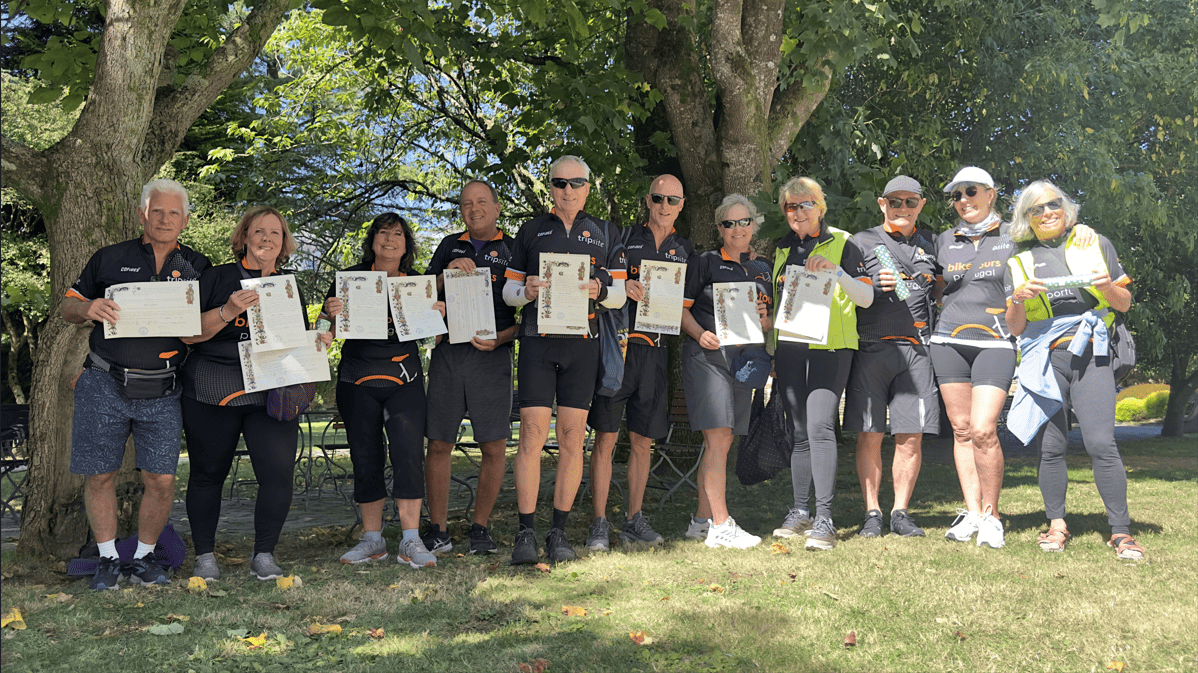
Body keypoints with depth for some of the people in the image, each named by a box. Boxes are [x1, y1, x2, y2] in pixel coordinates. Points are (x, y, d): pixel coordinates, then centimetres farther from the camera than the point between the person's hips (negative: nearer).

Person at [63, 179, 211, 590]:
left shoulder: (196, 267, 11)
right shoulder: (109, 259, 9)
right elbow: (68, 307, 12)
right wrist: (88, 309, -11)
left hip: (161, 391, 0)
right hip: (104, 385, 0)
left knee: (161, 479, -3)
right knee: (100, 475, 4)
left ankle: (143, 559, 17)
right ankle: (108, 560, 20)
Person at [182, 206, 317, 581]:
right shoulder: (218, 278, 4)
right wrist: (226, 313, -18)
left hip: (272, 394, 2)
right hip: (212, 393, -2)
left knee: (279, 475, -12)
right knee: (208, 473, 7)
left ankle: (264, 555, 5)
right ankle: (204, 556, 23)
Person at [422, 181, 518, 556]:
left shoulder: (512, 250, 10)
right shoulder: (450, 246, 18)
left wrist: (500, 338, -12)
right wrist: (447, 273, -4)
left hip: (492, 357, -2)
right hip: (447, 354, 2)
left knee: (494, 447, -4)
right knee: (439, 444, -1)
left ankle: (479, 529, 9)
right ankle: (438, 532, 8)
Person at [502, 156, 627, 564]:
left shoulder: (606, 235, 15)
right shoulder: (531, 231, 13)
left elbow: (621, 295, 12)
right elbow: (509, 291, 12)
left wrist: (600, 291, -10)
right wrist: (526, 290, -10)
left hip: (582, 343, 1)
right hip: (537, 341, -1)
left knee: (572, 438, 1)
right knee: (532, 434, -8)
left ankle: (559, 532, 9)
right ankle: (525, 534, -3)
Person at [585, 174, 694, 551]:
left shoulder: (685, 250, 16)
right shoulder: (624, 238, 8)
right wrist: (624, 287, -15)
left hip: (656, 350, 3)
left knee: (642, 440, 8)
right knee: (606, 436, -4)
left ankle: (634, 520, 18)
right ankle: (600, 524, 1)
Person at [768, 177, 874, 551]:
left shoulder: (841, 243, 3)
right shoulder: (781, 249, 17)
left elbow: (866, 298, -3)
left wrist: (835, 270, -18)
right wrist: (771, 348, 17)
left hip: (830, 345, -5)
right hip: (788, 346, 5)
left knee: (820, 426, -16)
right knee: (799, 431, 7)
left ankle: (824, 518, -15)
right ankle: (800, 510, 16)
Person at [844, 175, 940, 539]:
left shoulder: (929, 243, 19)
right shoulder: (862, 241, 8)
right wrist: (876, 286, -13)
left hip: (916, 349, 3)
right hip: (871, 348, -3)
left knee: (911, 436, 1)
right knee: (869, 436, -2)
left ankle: (900, 512, 12)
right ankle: (872, 513, 8)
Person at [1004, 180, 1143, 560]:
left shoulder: (1096, 245, 14)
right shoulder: (1018, 263, 15)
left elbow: (1125, 304, 14)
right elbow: (1015, 327, 11)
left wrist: (1108, 287, -7)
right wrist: (1018, 299, -10)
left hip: (1089, 354, -1)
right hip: (1044, 358, 1)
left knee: (1101, 443, -12)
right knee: (1051, 447, -1)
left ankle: (1121, 532, -7)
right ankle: (1056, 525, 11)